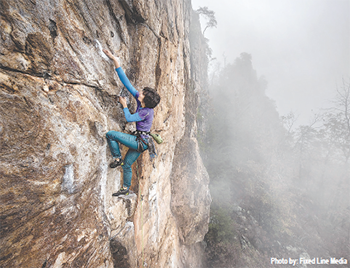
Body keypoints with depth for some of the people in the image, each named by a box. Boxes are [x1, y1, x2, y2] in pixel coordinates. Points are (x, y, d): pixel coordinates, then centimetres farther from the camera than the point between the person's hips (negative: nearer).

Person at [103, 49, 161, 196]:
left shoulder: (147, 112, -22)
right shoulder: (139, 99, 0)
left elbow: (129, 118, -12)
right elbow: (126, 82, -1)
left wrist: (124, 105, 2)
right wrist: (115, 60, -2)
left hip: (141, 142, -8)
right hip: (140, 141, 9)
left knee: (110, 134, -11)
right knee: (127, 165, 19)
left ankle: (117, 158, 3)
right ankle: (125, 189, 37)